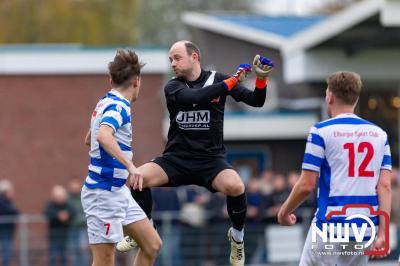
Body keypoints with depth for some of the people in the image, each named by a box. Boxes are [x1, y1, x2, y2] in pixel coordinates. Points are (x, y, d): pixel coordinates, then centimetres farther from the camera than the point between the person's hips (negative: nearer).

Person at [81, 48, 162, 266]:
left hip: (118, 191, 10)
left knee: (152, 245, 10)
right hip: (103, 193, -10)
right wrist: (130, 166, -41)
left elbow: (89, 139, 31)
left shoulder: (106, 103, 13)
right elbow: (103, 135, -37)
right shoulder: (118, 107, -16)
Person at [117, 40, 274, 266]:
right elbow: (193, 97, -22)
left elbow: (256, 101, 0)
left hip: (210, 158, -2)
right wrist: (231, 83, -24)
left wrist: (261, 79, -19)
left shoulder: (217, 79, 1)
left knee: (235, 187, -33)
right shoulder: (173, 87, 0)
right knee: (138, 178, -23)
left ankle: (237, 236, -2)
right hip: (177, 158, 2)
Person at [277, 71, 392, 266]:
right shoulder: (379, 134, 9)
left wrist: (284, 212, 9)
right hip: (365, 232, 5)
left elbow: (306, 186, -8)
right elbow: (384, 186, 1)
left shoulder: (321, 131, -5)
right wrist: (382, 232, -1)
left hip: (330, 228, -5)